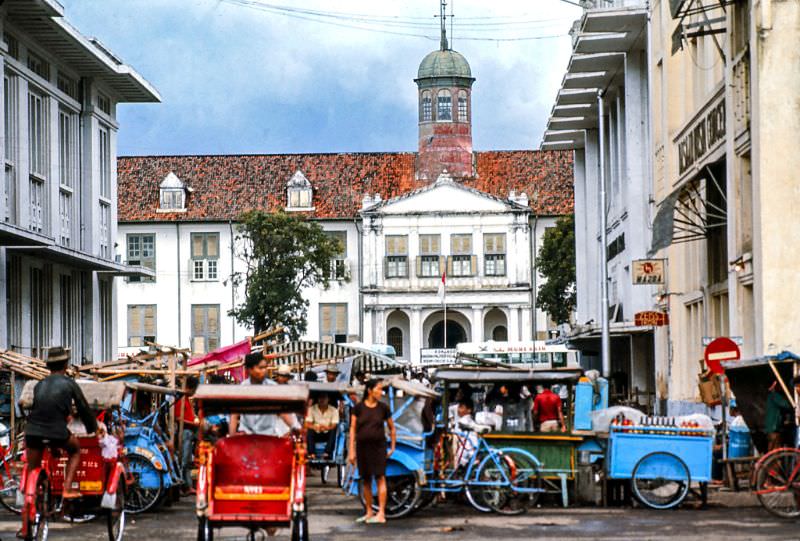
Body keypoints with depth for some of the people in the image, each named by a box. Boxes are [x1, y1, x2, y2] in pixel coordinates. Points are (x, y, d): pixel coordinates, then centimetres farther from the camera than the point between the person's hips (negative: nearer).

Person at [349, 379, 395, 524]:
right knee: (365, 480, 8)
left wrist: (392, 447, 10)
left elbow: (392, 428, 13)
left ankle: (381, 514, -12)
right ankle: (369, 512, 19)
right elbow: (353, 429, 1)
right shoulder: (359, 407, 0)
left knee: (380, 477, -10)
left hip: (379, 446, -1)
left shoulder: (383, 408, 2)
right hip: (362, 446, 1)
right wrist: (351, 451, -4)